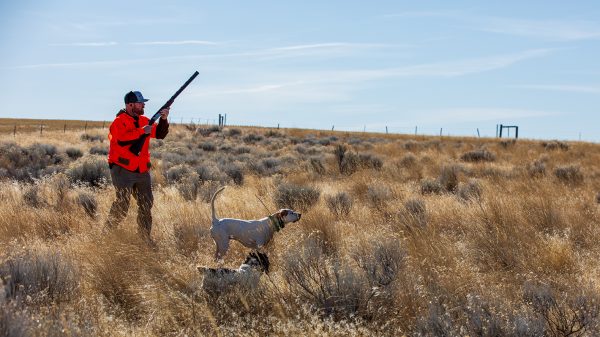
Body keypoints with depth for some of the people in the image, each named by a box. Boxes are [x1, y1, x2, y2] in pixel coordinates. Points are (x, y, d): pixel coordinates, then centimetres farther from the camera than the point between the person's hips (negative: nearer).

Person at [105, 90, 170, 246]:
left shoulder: (144, 120, 12)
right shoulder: (119, 121, -9)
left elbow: (160, 134, 11)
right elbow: (121, 139, -26)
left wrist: (163, 119, -5)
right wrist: (142, 131, -24)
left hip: (142, 171, 7)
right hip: (123, 169, -7)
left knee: (146, 203, 9)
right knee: (122, 204, -10)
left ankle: (145, 236, 19)